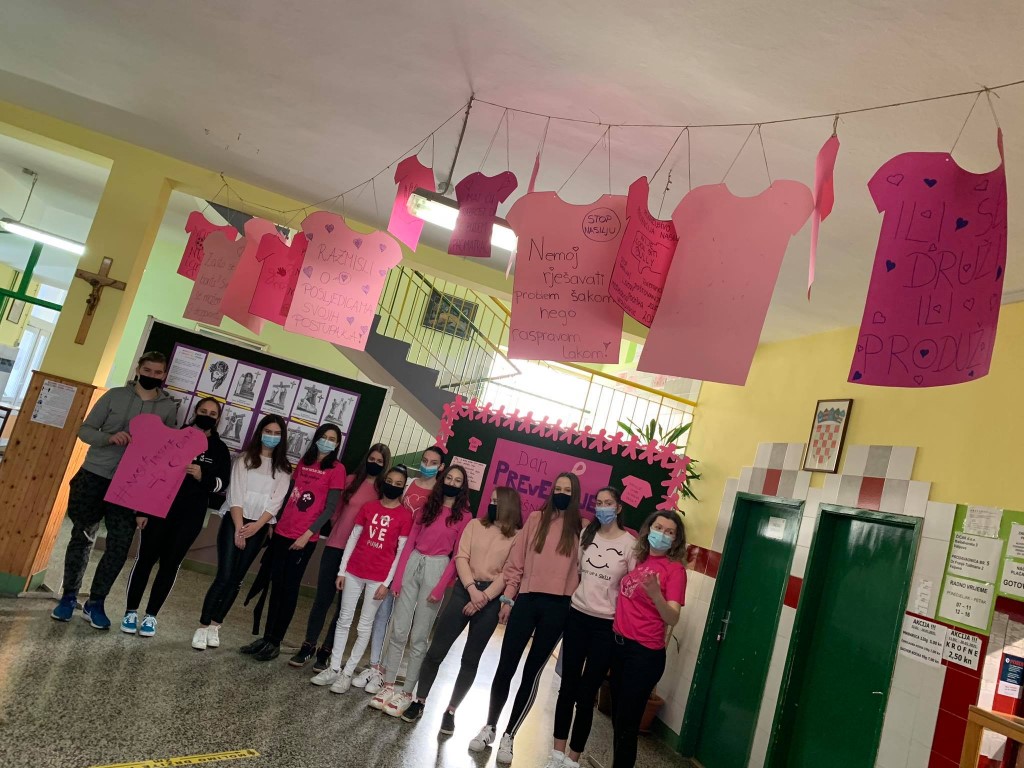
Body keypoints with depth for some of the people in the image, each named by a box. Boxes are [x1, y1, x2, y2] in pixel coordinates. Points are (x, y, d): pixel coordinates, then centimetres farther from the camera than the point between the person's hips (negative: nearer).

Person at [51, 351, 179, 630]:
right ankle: (69, 597, 24)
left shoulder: (169, 407, 3)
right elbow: (85, 430, 0)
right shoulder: (115, 395, 0)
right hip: (94, 475, 0)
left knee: (121, 543, -3)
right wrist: (109, 437, -19)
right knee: (82, 537, 8)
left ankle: (95, 602, 12)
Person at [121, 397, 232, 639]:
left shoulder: (220, 450, 5)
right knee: (145, 558, 1)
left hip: (191, 516, 1)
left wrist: (203, 477, -20)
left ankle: (151, 615, 15)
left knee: (170, 564, 4)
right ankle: (131, 611, 16)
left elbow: (223, 483, 1)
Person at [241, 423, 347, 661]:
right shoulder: (303, 462, 11)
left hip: (304, 538, -5)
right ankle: (266, 637, 21)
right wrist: (274, 521, 12)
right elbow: (289, 493, 17)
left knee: (289, 588, 2)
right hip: (282, 532, 5)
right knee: (276, 585, 11)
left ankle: (275, 643, 10)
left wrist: (307, 534, -14)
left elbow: (331, 507, -9)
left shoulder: (336, 469, -6)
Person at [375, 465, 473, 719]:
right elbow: (410, 543, 8)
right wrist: (398, 578, 3)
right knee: (398, 631, 6)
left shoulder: (464, 516, -2)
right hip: (413, 565, 4)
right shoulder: (427, 507, 10)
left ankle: (408, 693, 14)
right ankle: (389, 686, 17)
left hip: (436, 569, -3)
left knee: (418, 637, 3)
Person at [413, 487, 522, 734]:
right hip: (464, 590, 2)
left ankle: (451, 711, 20)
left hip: (491, 599, -1)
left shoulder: (518, 537, 2)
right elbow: (461, 558, 0)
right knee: (436, 650, 2)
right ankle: (420, 701, 19)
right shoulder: (475, 525, 9)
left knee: (470, 659, 7)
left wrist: (485, 597, -14)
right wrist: (473, 589, -14)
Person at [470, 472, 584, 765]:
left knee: (532, 672, 7)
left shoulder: (580, 529, 3)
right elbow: (516, 561, 5)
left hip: (557, 607, -1)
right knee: (506, 666, 5)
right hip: (526, 600, 1)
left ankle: (509, 736, 20)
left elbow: (580, 570, 4)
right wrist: (507, 598, 1)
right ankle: (489, 727, 23)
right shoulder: (535, 519, 5)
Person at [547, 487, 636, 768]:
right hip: (577, 617, 4)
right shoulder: (586, 535, 6)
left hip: (606, 625, -4)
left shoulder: (630, 544, -8)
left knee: (586, 695, 4)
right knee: (567, 688, 11)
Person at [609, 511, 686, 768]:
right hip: (619, 644, 6)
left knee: (627, 722, 3)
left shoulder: (675, 569, -10)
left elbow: (672, 618, -19)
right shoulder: (638, 559, 8)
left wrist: (655, 594, -35)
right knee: (617, 717, 16)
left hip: (645, 653, -6)